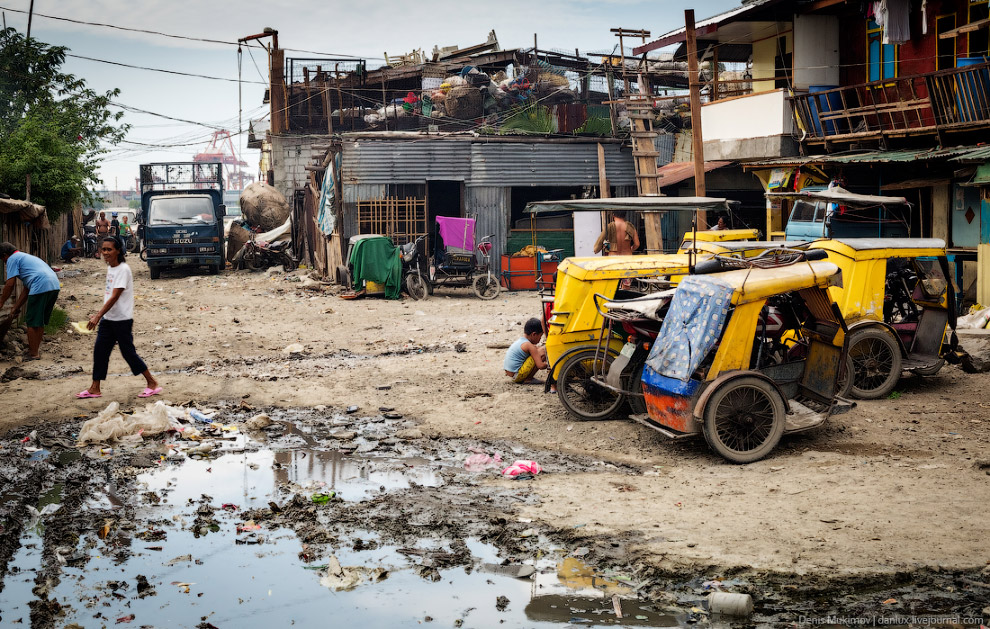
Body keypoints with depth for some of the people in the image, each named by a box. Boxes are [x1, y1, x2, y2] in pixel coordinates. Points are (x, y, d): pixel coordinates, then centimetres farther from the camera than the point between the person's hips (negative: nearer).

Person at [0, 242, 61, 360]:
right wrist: (16, 307, 32)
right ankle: (36, 348, 28)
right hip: (55, 285, 9)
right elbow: (27, 289, 32)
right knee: (41, 321, 20)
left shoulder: (12, 259, 7)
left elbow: (10, 285, 0)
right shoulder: (25, 256, 34)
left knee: (32, 323, 0)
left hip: (41, 287, -9)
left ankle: (34, 354, 4)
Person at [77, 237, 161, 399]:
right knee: (100, 351, 6)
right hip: (108, 319, 8)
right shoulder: (110, 268, 9)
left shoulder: (123, 269, -17)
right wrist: (99, 315, 16)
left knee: (128, 352, -1)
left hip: (122, 320, -8)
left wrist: (98, 317, -27)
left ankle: (152, 383, 10)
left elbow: (114, 297, -23)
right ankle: (95, 388, 14)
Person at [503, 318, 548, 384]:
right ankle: (528, 379, -4)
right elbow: (540, 365, -15)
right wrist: (547, 364, 4)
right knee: (542, 351, -12)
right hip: (517, 375, -9)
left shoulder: (518, 341, 13)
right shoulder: (529, 345, -12)